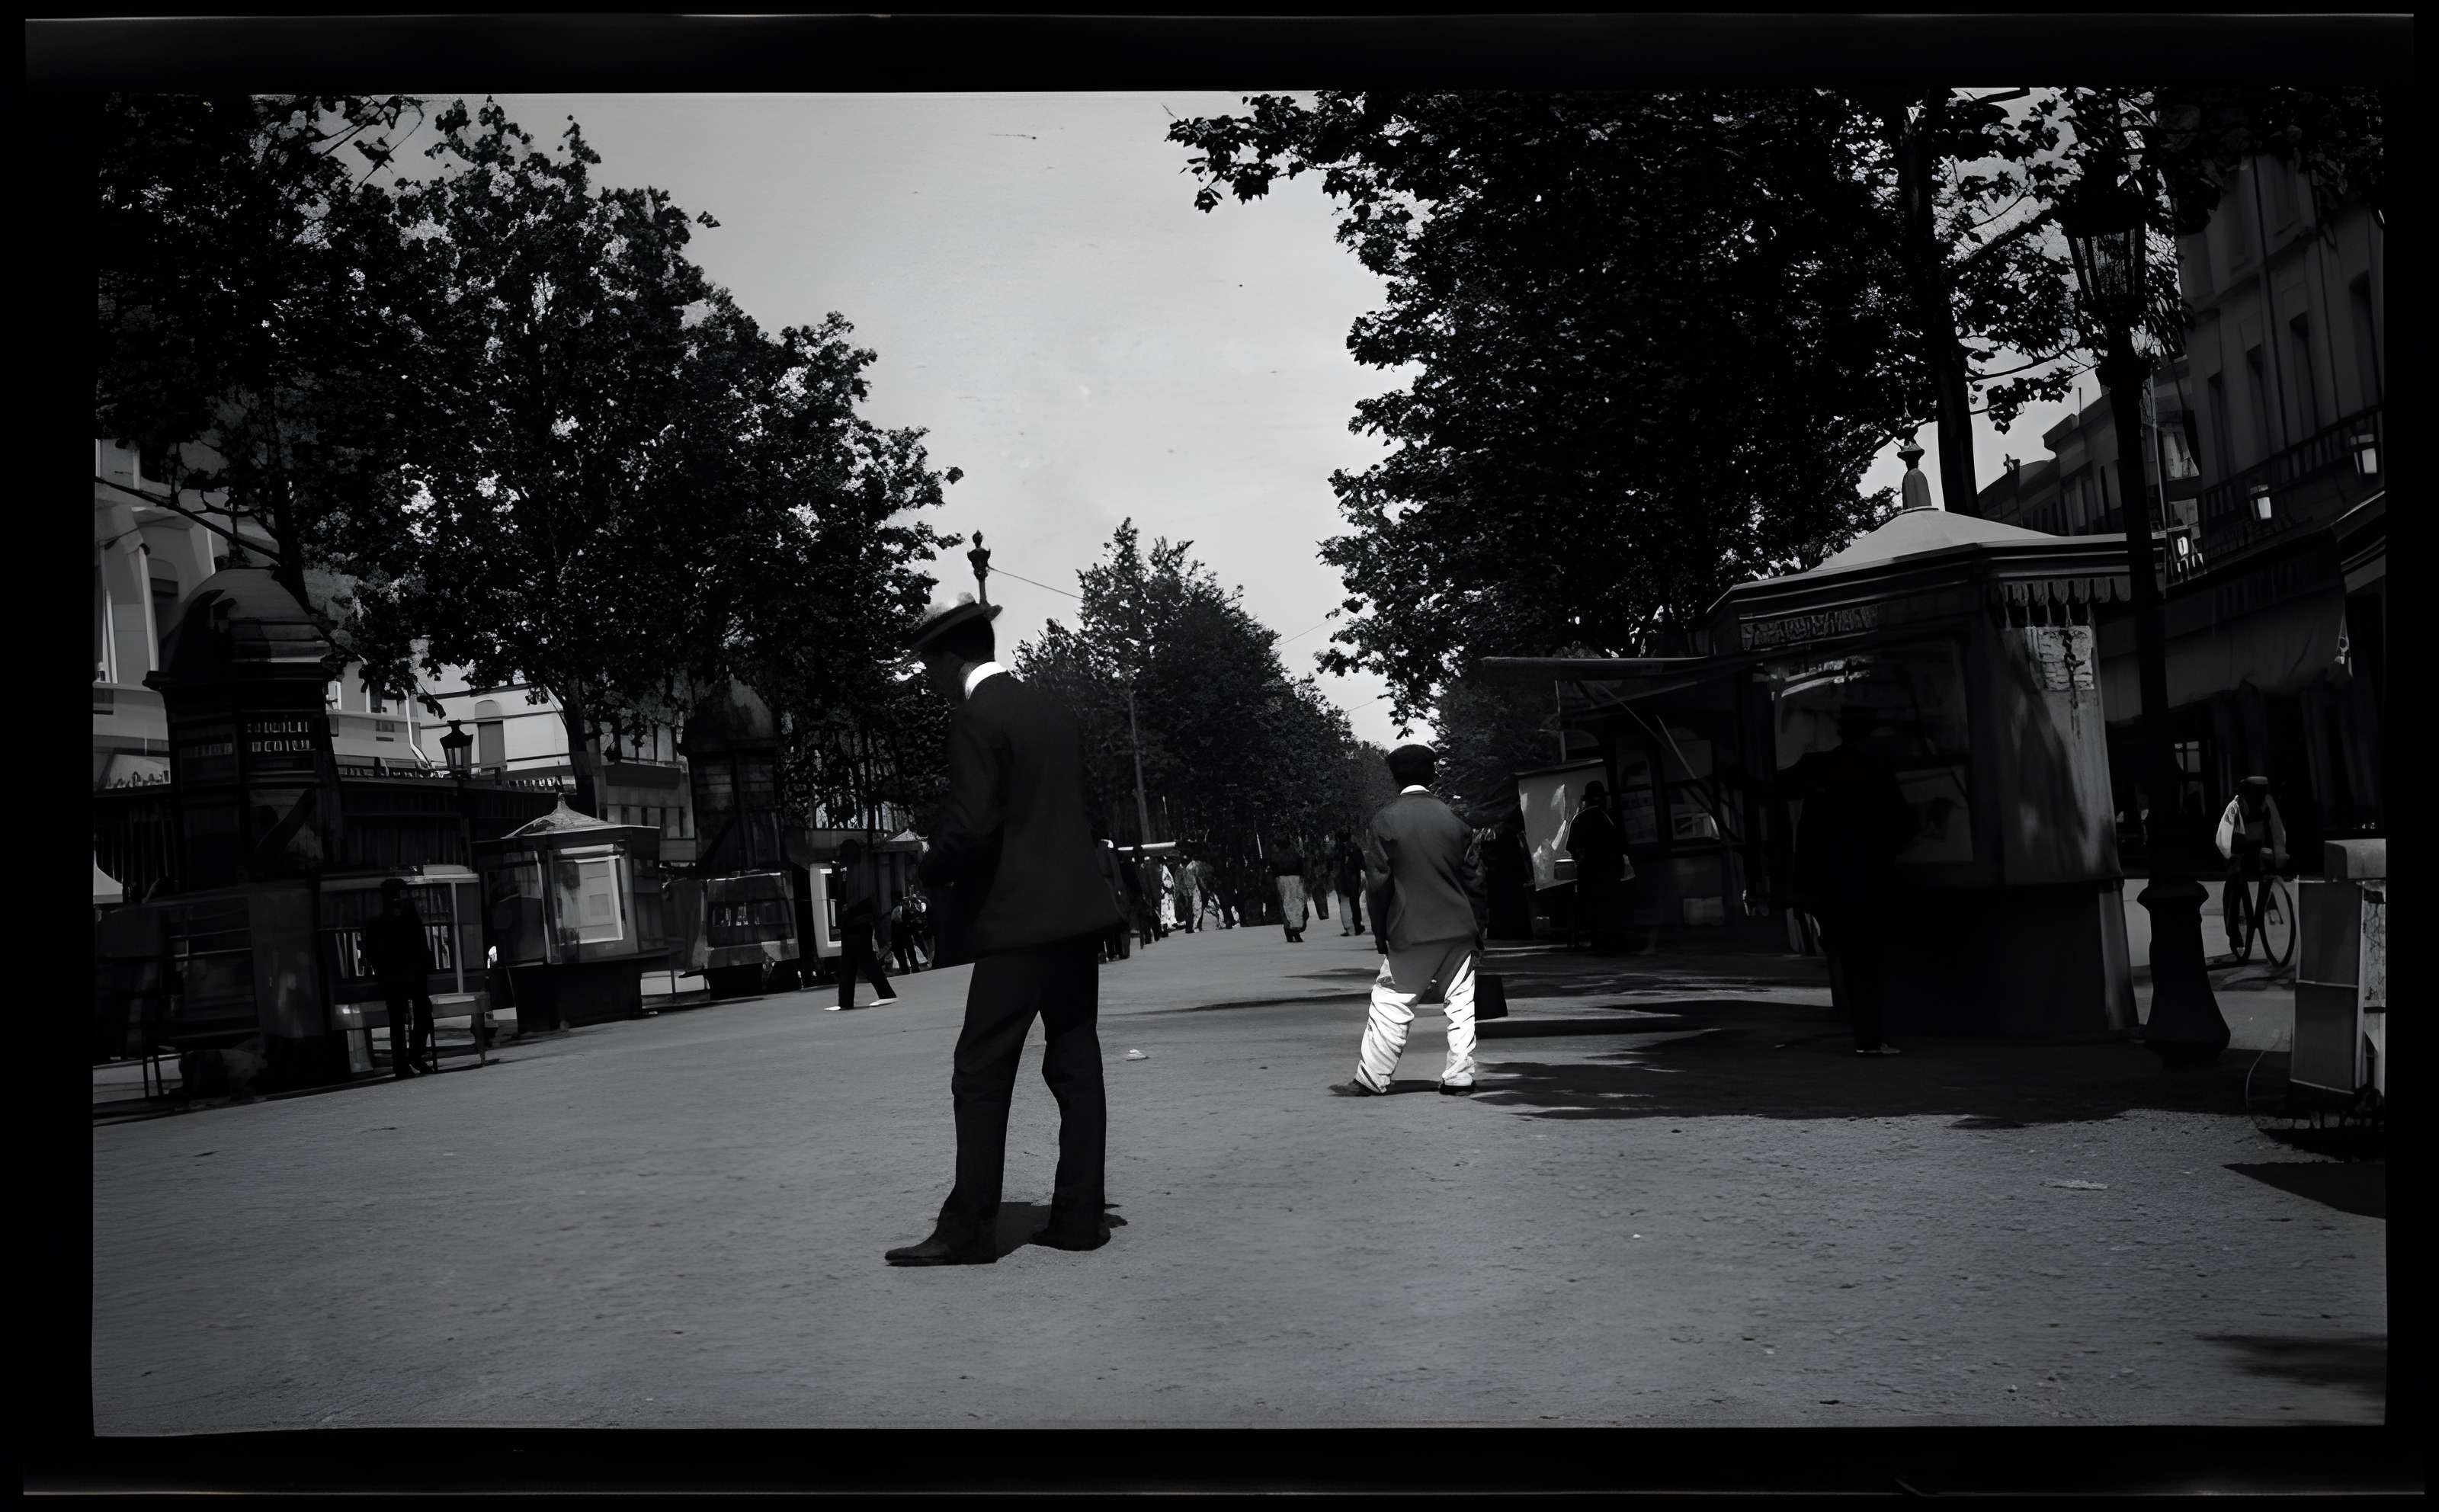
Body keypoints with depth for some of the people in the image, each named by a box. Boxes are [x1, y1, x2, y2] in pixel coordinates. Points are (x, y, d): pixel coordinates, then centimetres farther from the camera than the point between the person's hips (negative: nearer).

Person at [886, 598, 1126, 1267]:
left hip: (1018, 921, -8)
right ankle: (1079, 1216, 12)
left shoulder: (974, 718, -11)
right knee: (1076, 1068, 9)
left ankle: (968, 1228, 1)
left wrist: (932, 871, -1)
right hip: (1077, 912, 8)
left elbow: (969, 826, -18)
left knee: (982, 1078, -2)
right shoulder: (1054, 714, 14)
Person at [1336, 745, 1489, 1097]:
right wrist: (1477, 931, 13)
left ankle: (1370, 1079, 5)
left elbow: (1378, 881, -7)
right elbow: (1474, 878, 6)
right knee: (1461, 1003, 9)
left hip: (1410, 932, -3)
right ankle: (1460, 1077, 10)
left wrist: (1380, 932, 2)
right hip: (1458, 928, 3)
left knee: (1391, 1007, 2)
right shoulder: (1452, 817, 3)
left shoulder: (1385, 820, -6)